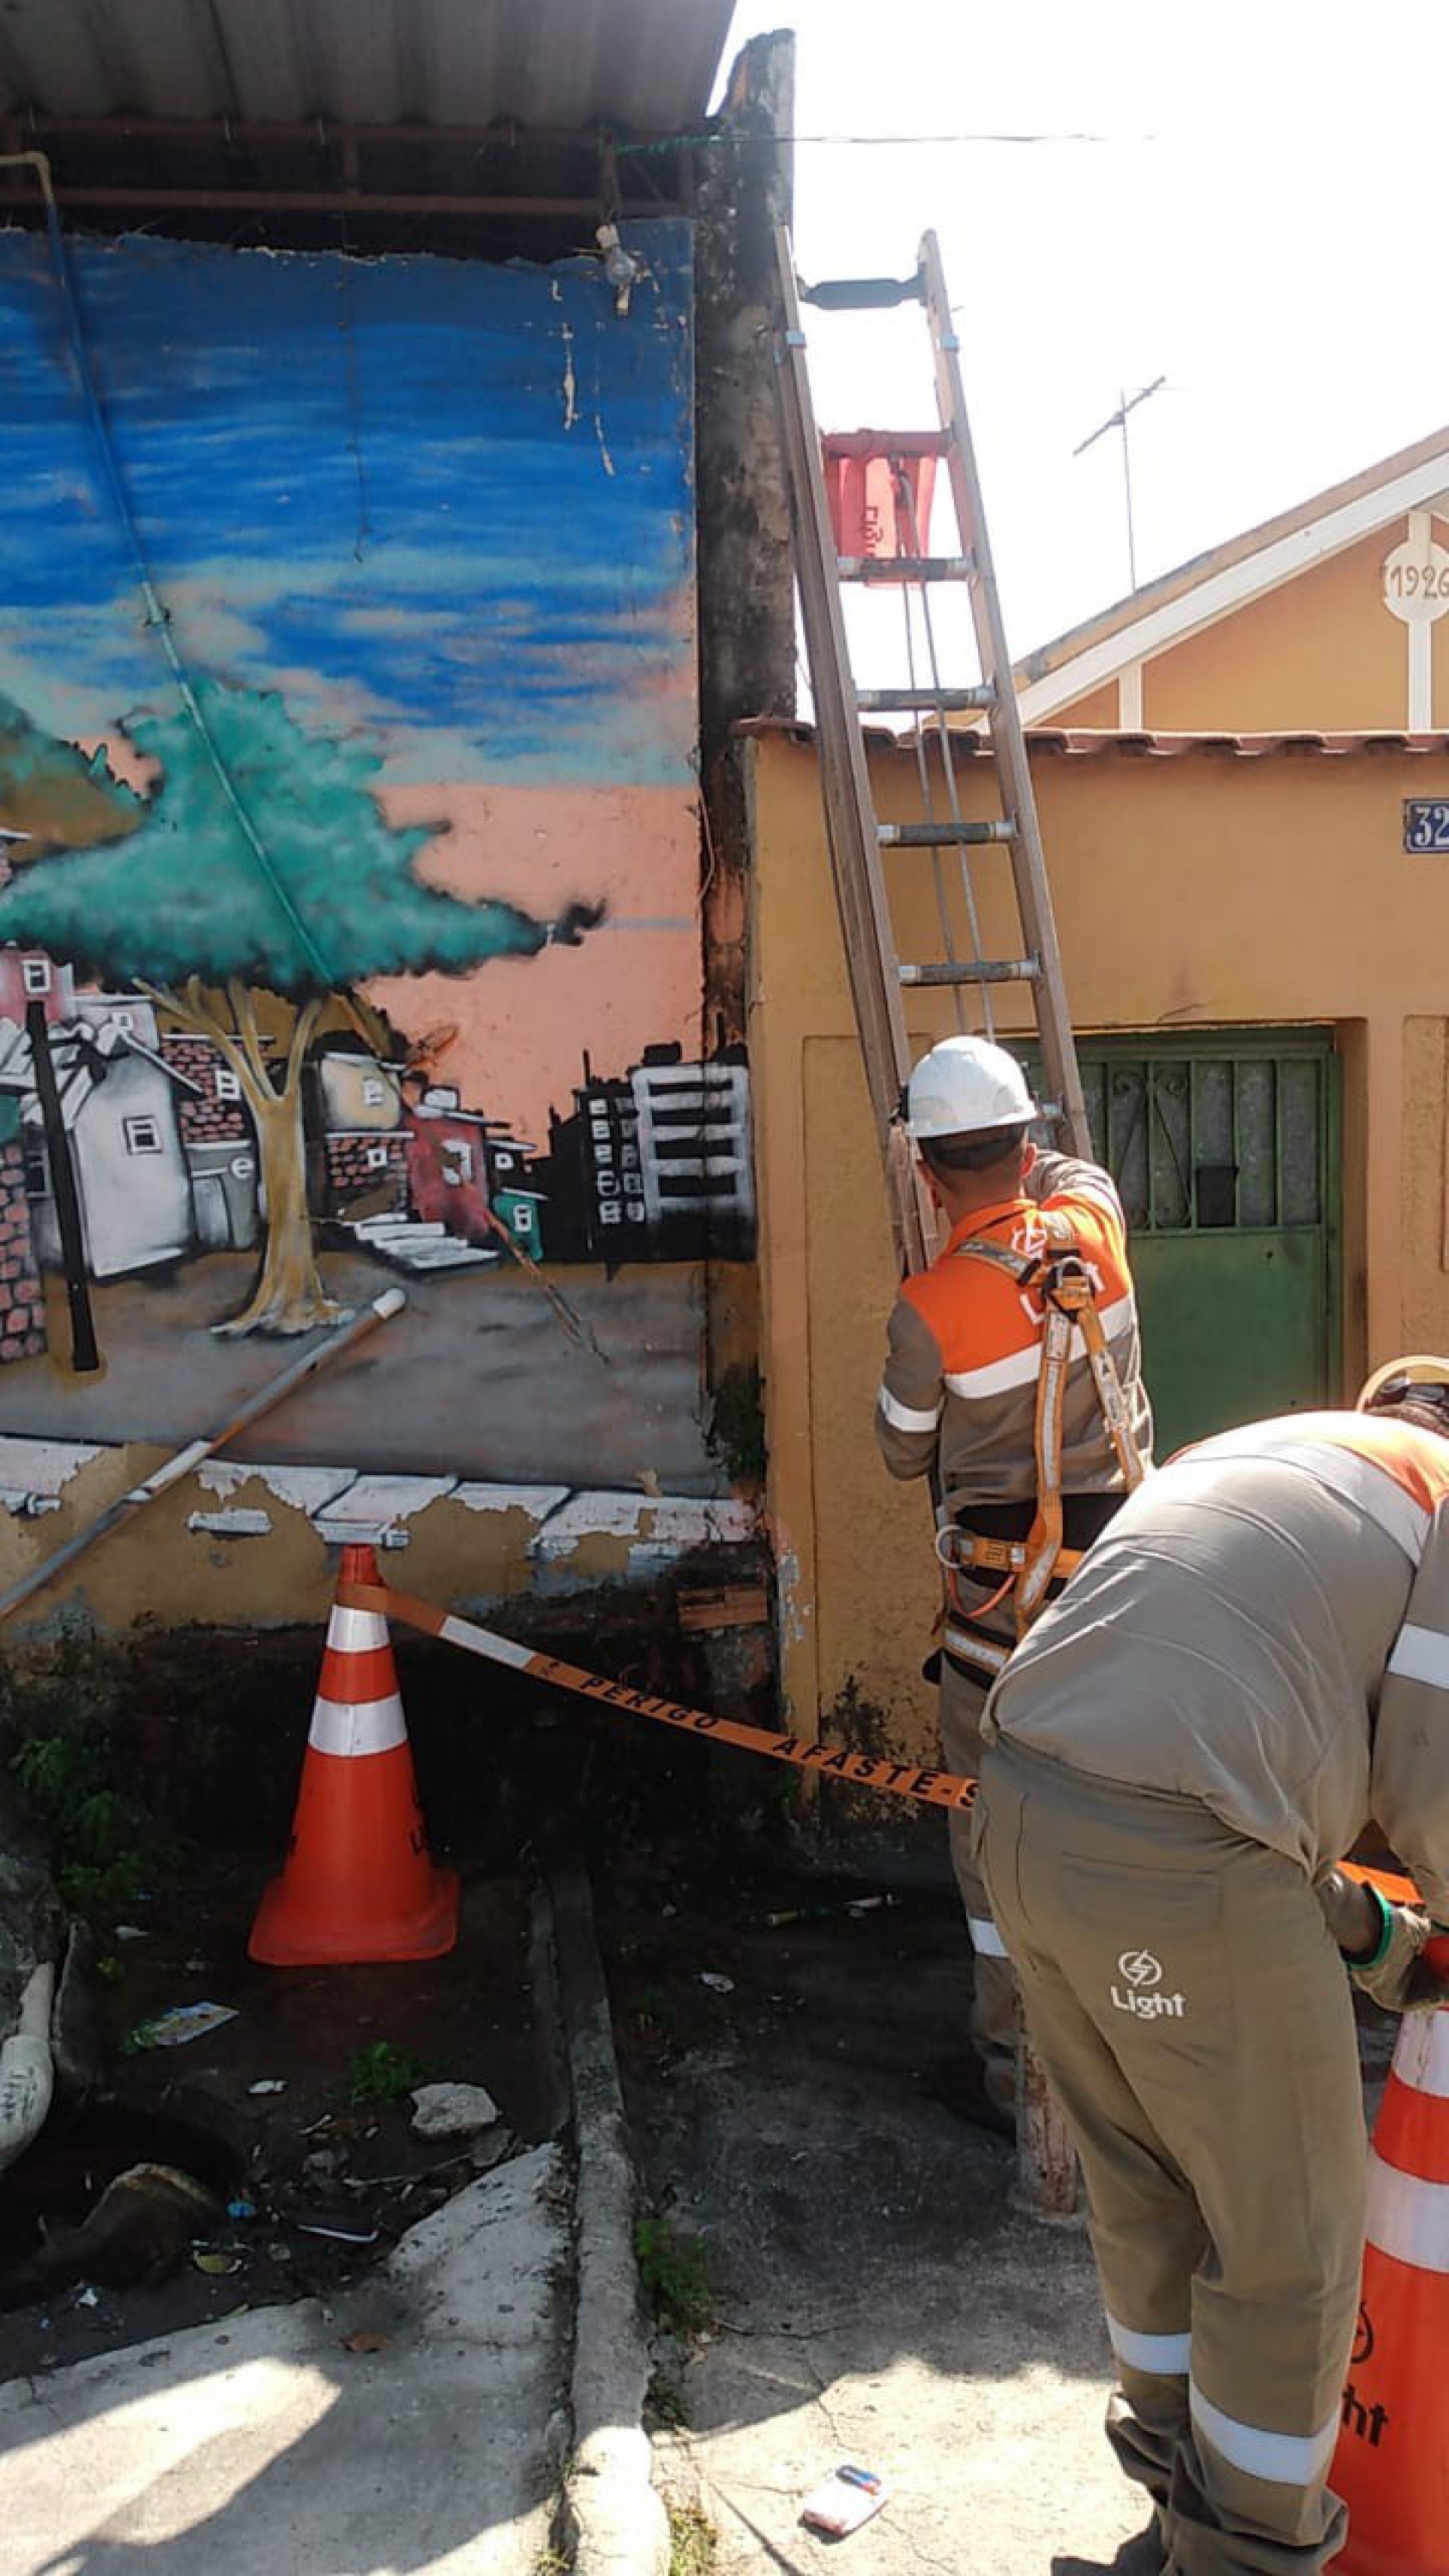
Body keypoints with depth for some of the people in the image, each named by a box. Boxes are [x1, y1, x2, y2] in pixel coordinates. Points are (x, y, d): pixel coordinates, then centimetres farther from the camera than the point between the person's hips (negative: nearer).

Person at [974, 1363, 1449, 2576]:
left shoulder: (1243, 1456, 24)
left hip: (1022, 1804, 8)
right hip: (1178, 1869, -8)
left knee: (1143, 2175, 28)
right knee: (1289, 2234, 16)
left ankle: (1176, 2442, 49)